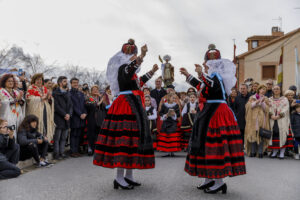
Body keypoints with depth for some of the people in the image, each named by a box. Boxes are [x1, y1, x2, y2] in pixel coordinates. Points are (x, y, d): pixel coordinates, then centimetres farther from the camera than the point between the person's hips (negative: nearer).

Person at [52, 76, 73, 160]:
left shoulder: (68, 93, 17)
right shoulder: (55, 93, -4)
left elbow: (70, 105, 15)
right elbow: (56, 106, -12)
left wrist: (69, 114, -2)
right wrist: (64, 114, -14)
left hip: (67, 119, 6)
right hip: (58, 119, -6)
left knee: (64, 138, 9)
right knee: (57, 138, -2)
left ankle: (62, 152, 15)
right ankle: (56, 153, 2)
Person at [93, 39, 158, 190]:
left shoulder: (131, 71, 19)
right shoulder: (123, 68, -9)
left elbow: (139, 82, 35)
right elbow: (129, 71, -33)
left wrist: (152, 72, 39)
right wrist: (142, 57, -44)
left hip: (133, 109, 10)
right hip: (125, 108, -10)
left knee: (132, 139, 11)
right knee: (124, 138, -12)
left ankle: (129, 176, 18)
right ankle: (119, 178, -7)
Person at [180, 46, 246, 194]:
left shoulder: (215, 74, -11)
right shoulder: (211, 75, 16)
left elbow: (215, 86, -33)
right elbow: (201, 86, 32)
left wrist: (202, 74, -40)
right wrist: (188, 75, 35)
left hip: (216, 113, -10)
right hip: (210, 113, 10)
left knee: (215, 144, -10)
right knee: (207, 143, 13)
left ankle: (219, 182, -6)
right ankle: (209, 178, 22)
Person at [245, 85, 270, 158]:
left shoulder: (266, 99, 14)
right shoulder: (252, 98, 12)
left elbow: (266, 109, 2)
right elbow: (249, 106, -2)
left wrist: (262, 102, -11)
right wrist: (257, 101, -11)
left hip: (262, 120, 0)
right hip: (253, 120, 0)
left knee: (261, 136, -6)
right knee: (253, 135, -3)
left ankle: (260, 152, -3)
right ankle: (253, 152, 5)